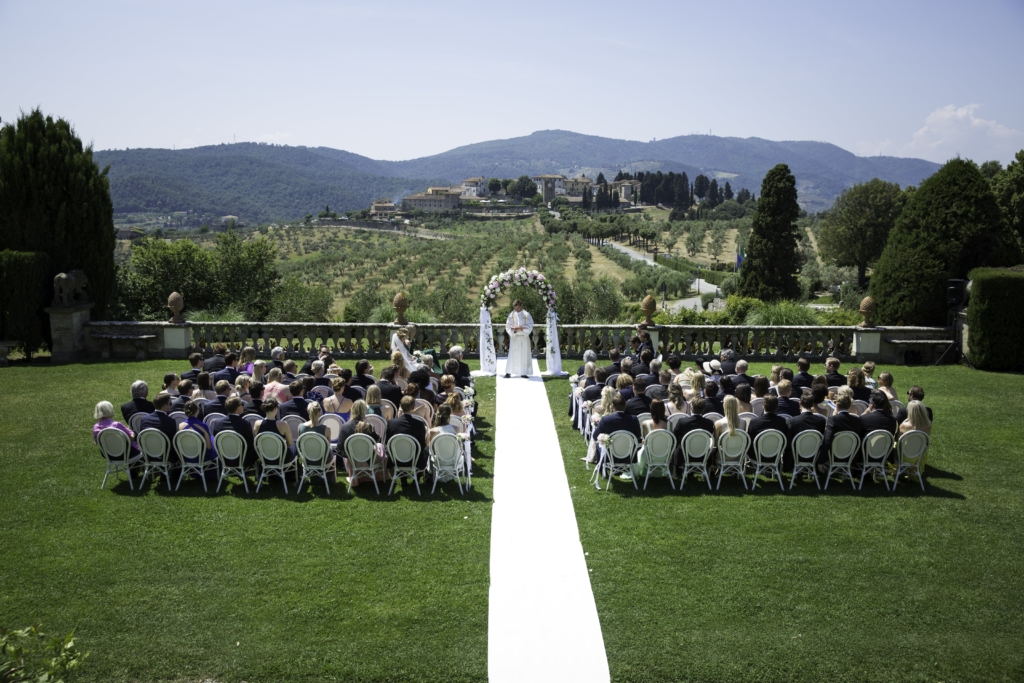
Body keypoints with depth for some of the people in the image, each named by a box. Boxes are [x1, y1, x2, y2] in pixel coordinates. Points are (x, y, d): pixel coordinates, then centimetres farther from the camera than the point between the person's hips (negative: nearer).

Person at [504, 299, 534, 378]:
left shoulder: (526, 315, 1)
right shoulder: (511, 315, 3)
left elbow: (530, 326, -3)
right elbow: (508, 326, 1)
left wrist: (521, 328, -17)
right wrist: (514, 330, -17)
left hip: (524, 337, 0)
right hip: (514, 337, 0)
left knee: (524, 354, 2)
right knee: (513, 355, -4)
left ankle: (523, 372, 7)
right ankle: (508, 372, -5)